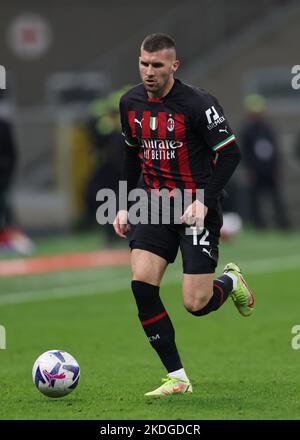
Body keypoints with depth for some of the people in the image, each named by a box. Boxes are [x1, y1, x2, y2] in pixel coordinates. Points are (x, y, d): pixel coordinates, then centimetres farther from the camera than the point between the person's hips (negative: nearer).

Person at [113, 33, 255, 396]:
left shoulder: (198, 104, -16)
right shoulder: (131, 102, 3)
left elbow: (230, 154, -13)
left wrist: (203, 202, -21)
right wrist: (124, 206, 13)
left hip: (196, 210, -5)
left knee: (196, 304, -10)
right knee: (141, 284, -14)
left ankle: (230, 281, 28)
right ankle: (177, 378, -4)